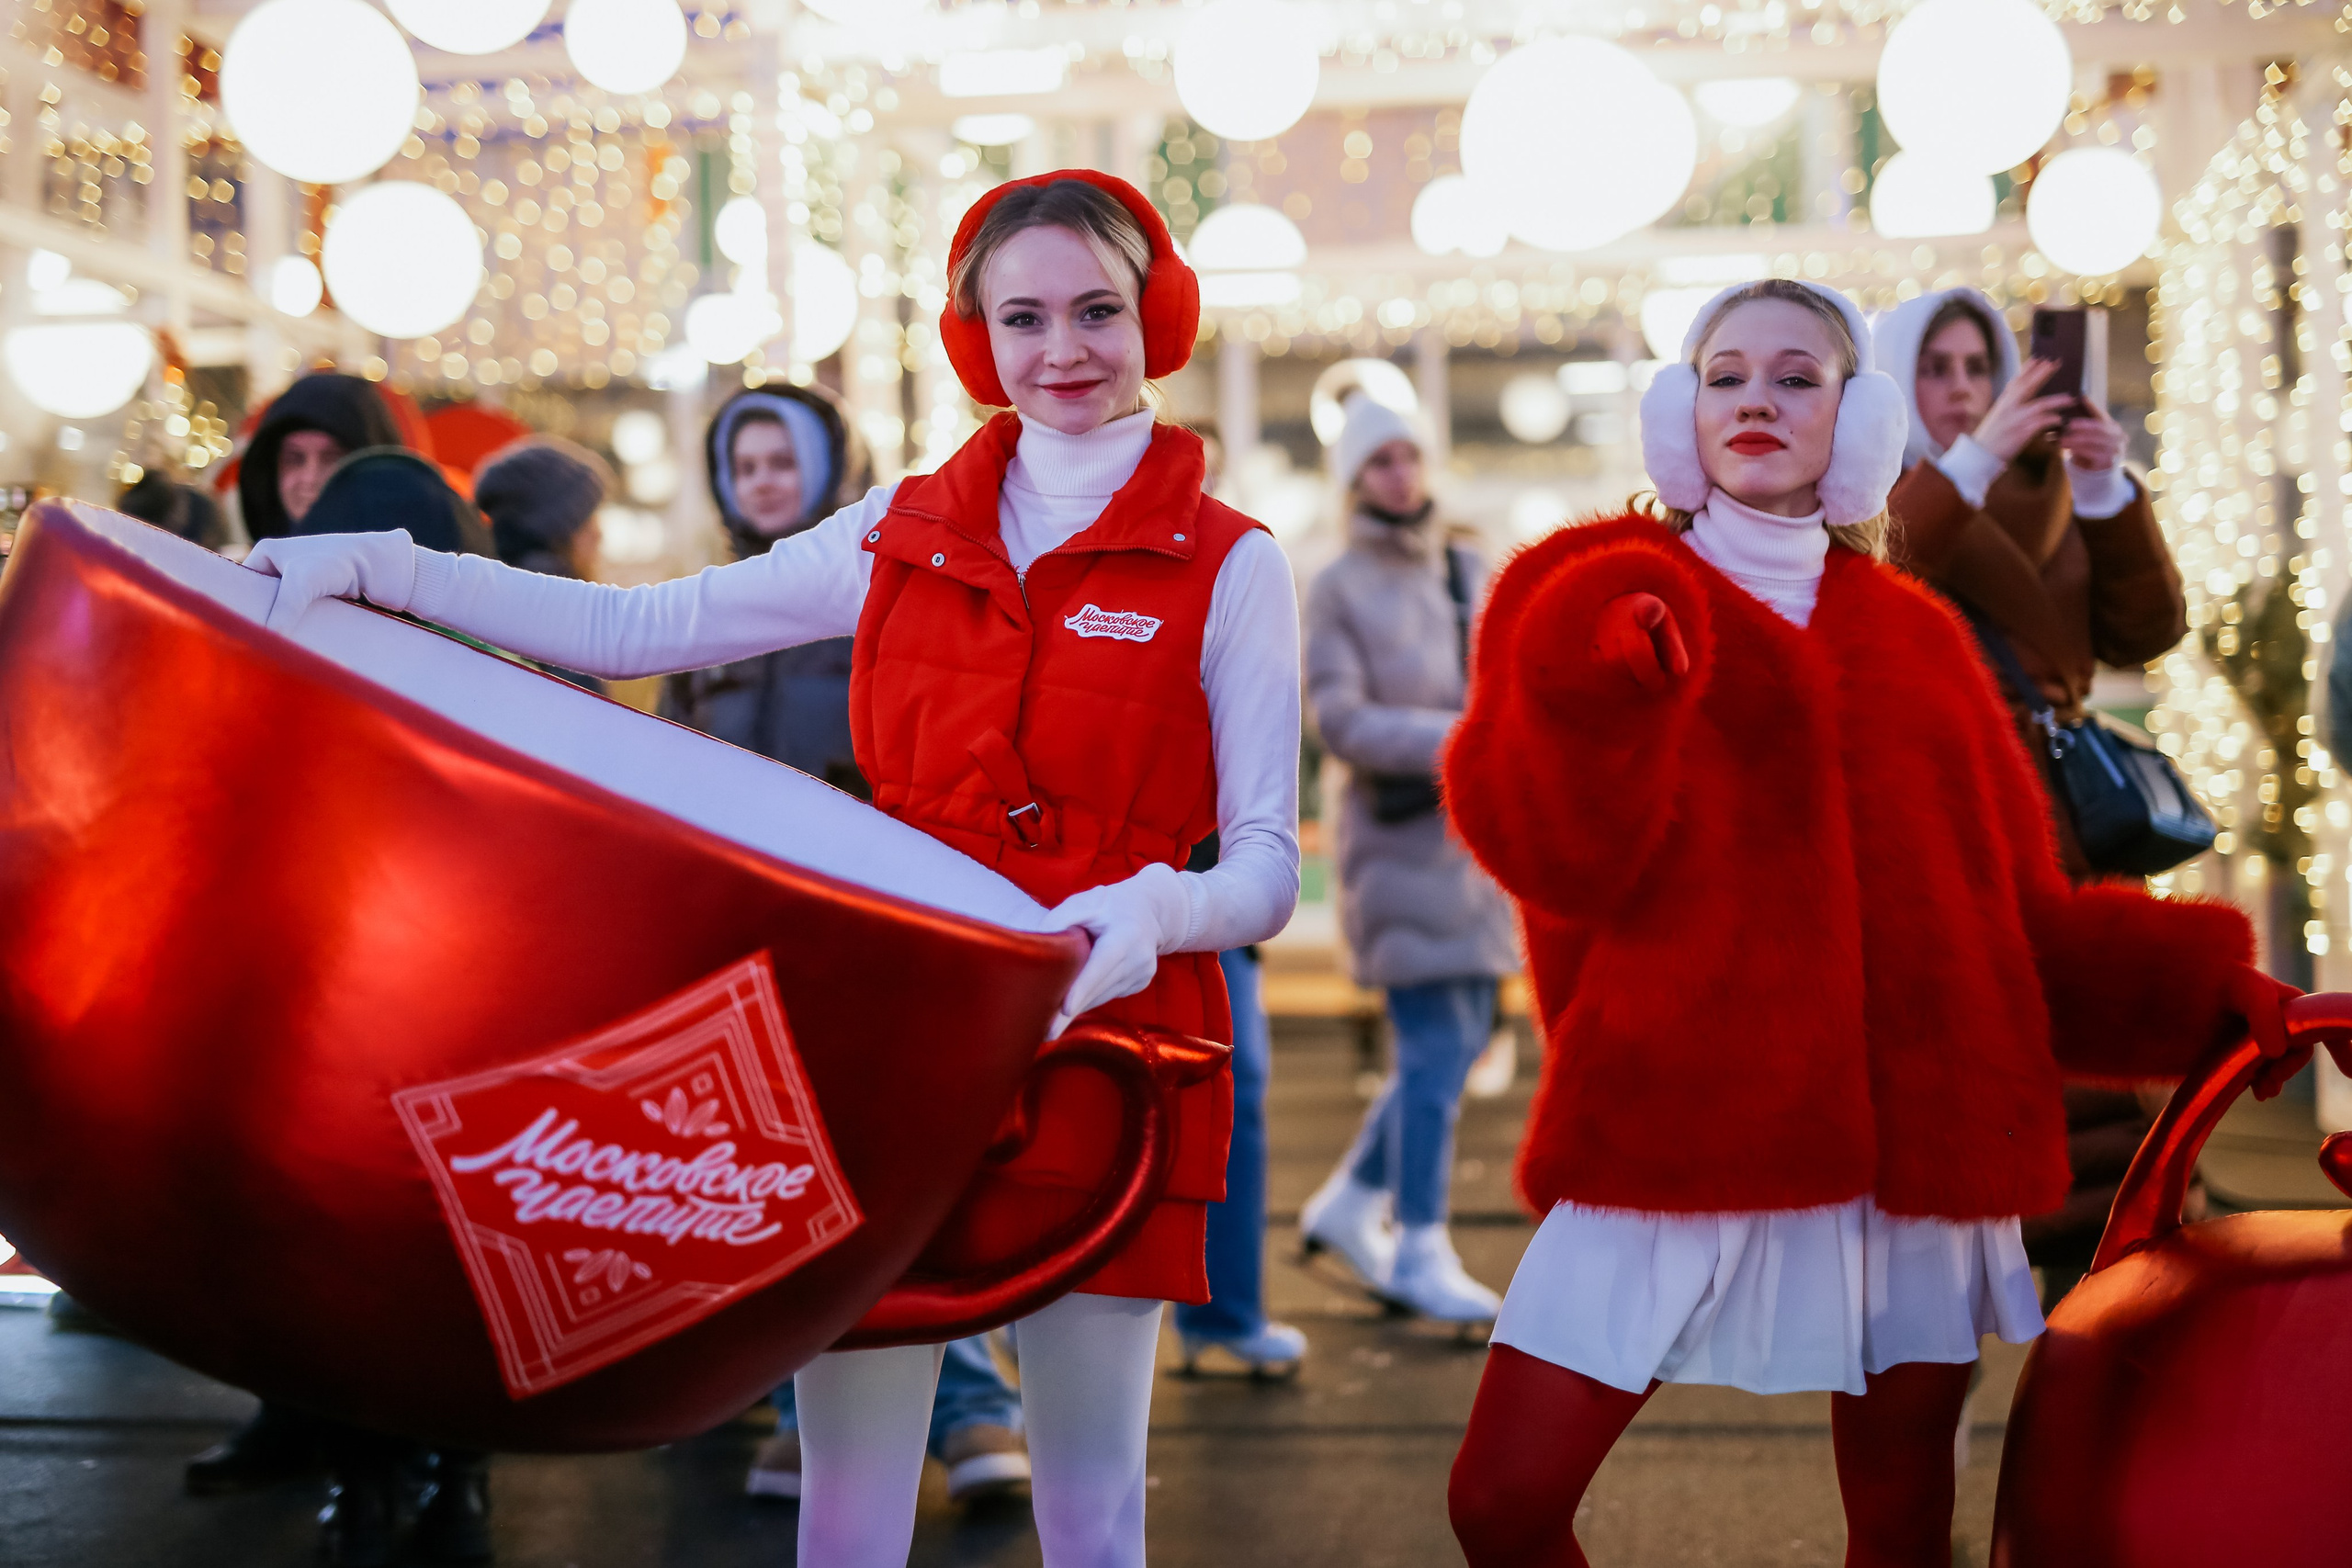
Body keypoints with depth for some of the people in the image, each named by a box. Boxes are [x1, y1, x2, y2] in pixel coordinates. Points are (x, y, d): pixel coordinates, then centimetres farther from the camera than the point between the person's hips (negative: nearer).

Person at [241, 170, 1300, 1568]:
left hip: (1102, 1054, -3)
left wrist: (1153, 909, -25)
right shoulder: (906, 535, 12)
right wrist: (374, 566, 4)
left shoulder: (1227, 567, 1)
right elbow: (633, 629, 12)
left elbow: (1267, 870, -3)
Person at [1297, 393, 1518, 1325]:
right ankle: (1420, 1253, 0)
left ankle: (1350, 1204, 25)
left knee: (1464, 1037, 10)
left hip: (1471, 832, 6)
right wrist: (1455, 741, -21)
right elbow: (1340, 721, -13)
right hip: (1397, 837, -6)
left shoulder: (1471, 570, 12)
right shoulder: (1335, 591, -3)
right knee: (1436, 1044, -9)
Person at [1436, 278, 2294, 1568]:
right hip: (1680, 1135, -3)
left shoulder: (1911, 634, 16)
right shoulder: (1598, 596, 6)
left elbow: (2019, 906, 16)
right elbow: (1555, 853, -9)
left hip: (1914, 1142, 4)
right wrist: (1602, 688, -26)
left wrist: (2198, 985, 3)